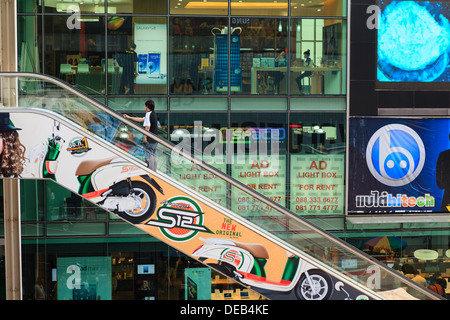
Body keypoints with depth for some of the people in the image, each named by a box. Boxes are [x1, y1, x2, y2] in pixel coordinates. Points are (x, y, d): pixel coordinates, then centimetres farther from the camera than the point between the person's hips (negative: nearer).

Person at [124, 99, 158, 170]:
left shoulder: (148, 114, -14)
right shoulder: (154, 114, 15)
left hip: (149, 140, -9)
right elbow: (141, 119, 24)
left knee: (149, 156, -5)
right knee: (153, 157, 14)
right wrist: (129, 117, 27)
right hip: (154, 139, 9)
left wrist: (145, 137, -13)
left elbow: (147, 127, -20)